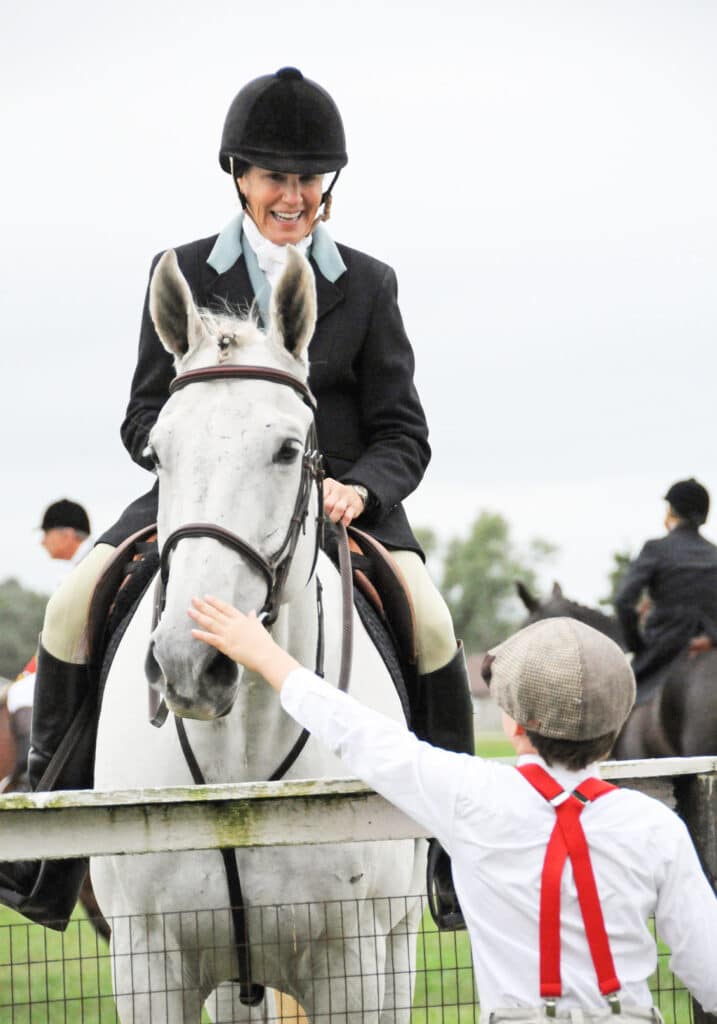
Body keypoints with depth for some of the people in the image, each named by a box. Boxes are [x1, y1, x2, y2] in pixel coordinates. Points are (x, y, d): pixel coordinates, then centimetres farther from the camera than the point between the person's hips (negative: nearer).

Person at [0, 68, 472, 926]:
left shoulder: (367, 285, 7)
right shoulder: (183, 274, 7)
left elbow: (403, 434, 4)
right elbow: (145, 417, 7)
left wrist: (359, 488, -19)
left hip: (340, 496, -1)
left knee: (431, 626, -26)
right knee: (72, 607, -22)